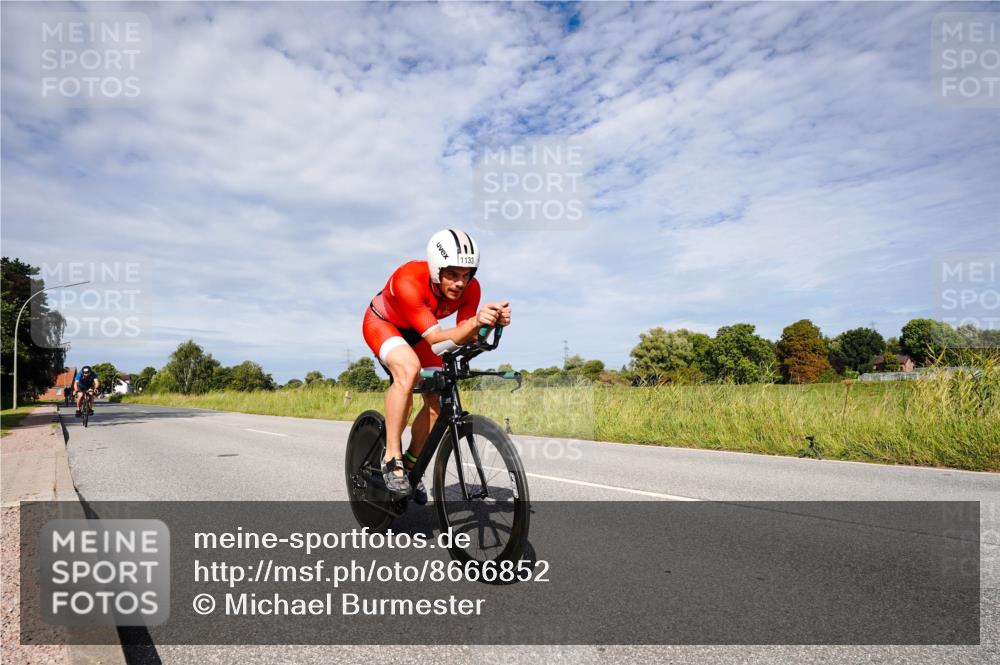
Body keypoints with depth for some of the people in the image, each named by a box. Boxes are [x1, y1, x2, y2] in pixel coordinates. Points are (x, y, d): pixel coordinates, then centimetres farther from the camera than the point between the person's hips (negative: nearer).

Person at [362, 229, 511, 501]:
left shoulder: (470, 288, -24)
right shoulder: (409, 280, -40)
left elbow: (464, 338, -23)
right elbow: (435, 338, -43)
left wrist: (492, 323, -42)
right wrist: (475, 321, -58)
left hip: (415, 333, 5)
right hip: (382, 323, -5)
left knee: (438, 401, -11)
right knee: (409, 369, -36)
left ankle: (411, 463, 11)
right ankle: (391, 457, -25)